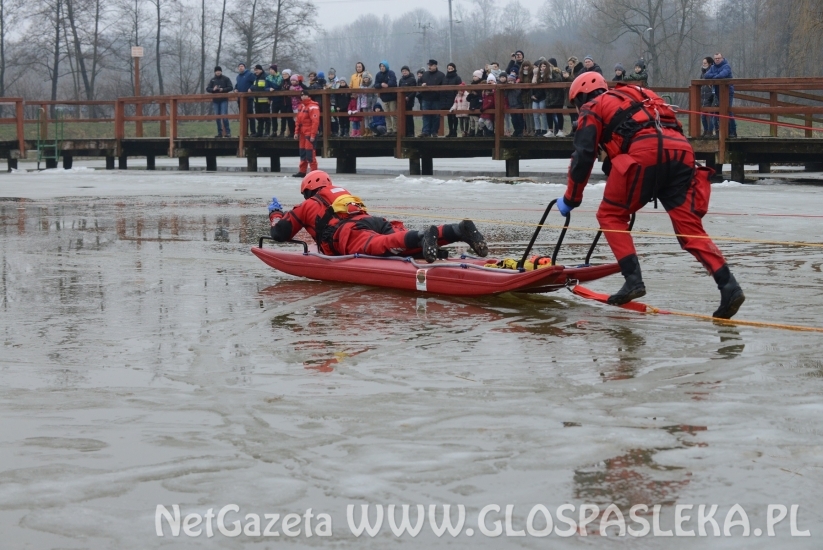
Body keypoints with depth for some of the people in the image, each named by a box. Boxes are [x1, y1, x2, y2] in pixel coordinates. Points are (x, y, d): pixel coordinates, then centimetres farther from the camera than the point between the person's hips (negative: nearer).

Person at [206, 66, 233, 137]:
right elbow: (207, 89, 7)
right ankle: (220, 132, 10)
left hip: (224, 100, -4)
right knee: (217, 117, 5)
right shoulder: (212, 80, 12)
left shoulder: (226, 79, 3)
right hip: (215, 100, 4)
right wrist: (213, 89, -13)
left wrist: (223, 89, -18)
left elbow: (231, 87, -3)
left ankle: (228, 132, -7)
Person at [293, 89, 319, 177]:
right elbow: (298, 120, 19)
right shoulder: (301, 106, 14)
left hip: (310, 133, -9)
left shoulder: (312, 106, -14)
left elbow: (315, 121, -20)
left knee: (310, 153, -10)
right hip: (302, 133, 9)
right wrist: (296, 132, 14)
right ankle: (302, 171, 20)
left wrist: (313, 135, -23)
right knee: (302, 152, 13)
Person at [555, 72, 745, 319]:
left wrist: (571, 199, 22)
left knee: (610, 215, 12)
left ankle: (633, 279, -2)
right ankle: (729, 286, -13)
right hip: (682, 148, 6)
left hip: (644, 151, -6)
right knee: (689, 227, 3)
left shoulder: (592, 108, 20)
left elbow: (583, 157, 11)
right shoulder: (637, 95, 39)